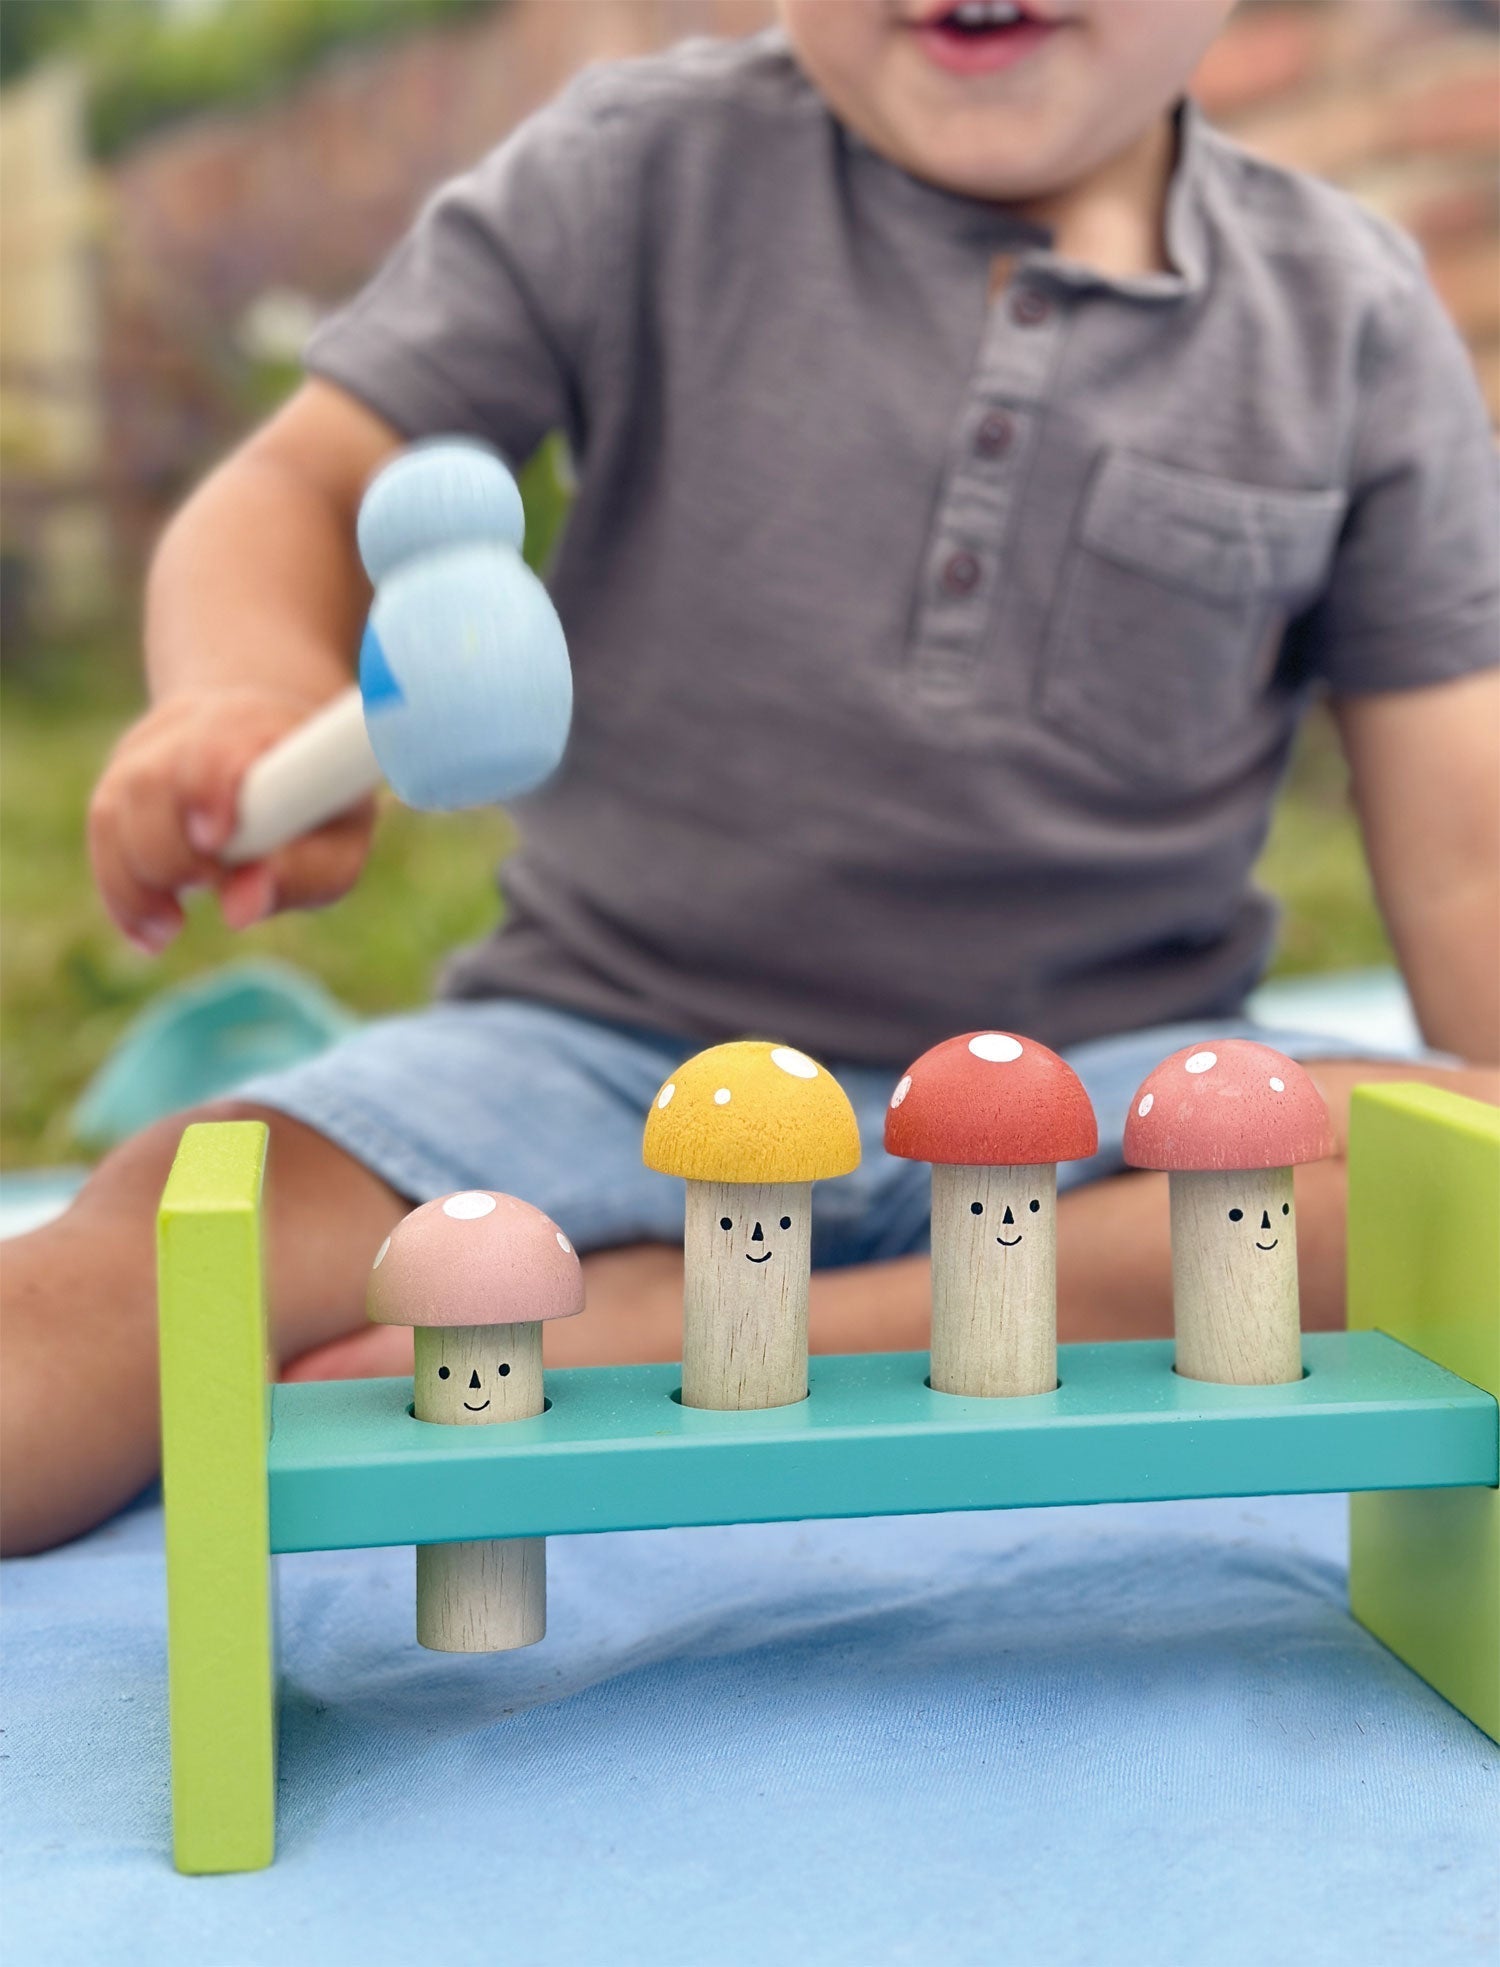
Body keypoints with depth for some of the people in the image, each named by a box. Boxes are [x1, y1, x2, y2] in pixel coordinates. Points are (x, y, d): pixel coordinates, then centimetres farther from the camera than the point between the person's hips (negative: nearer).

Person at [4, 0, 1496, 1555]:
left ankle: (655, 1340, -27)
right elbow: (304, 489, -1)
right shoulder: (641, 173, 0)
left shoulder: (1347, 324, 3)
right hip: (607, 1058, 0)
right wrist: (253, 701, -24)